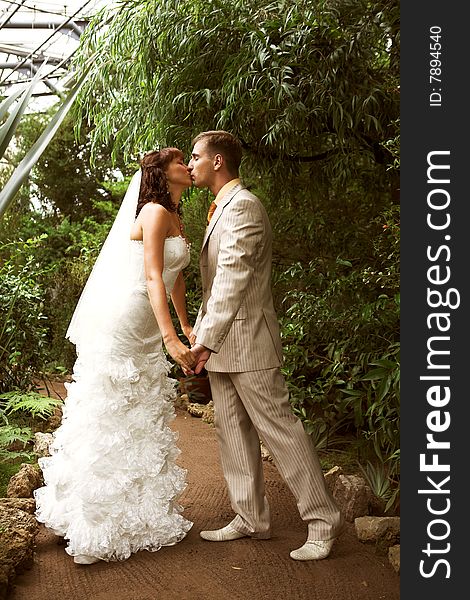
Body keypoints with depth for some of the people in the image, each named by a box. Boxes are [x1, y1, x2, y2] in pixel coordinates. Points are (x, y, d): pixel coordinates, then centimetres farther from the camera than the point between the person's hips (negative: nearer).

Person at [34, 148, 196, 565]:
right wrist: (171, 338, -27)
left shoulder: (174, 218, 17)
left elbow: (176, 278, 20)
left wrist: (187, 329, 17)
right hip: (121, 326, -10)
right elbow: (153, 278, -20)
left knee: (143, 420, 13)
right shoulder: (154, 212, -11)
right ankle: (96, 528, 5)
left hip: (145, 333, 10)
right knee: (111, 421, -4)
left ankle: (138, 515, 24)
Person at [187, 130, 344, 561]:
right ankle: (251, 518, 25)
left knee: (279, 428, -4)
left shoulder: (243, 207, -15)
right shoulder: (222, 209, 17)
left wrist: (207, 339, -21)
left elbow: (232, 280, -21)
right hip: (222, 344, 10)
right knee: (233, 432, 13)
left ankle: (323, 519, 8)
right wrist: (200, 331, 19)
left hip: (247, 340, -10)